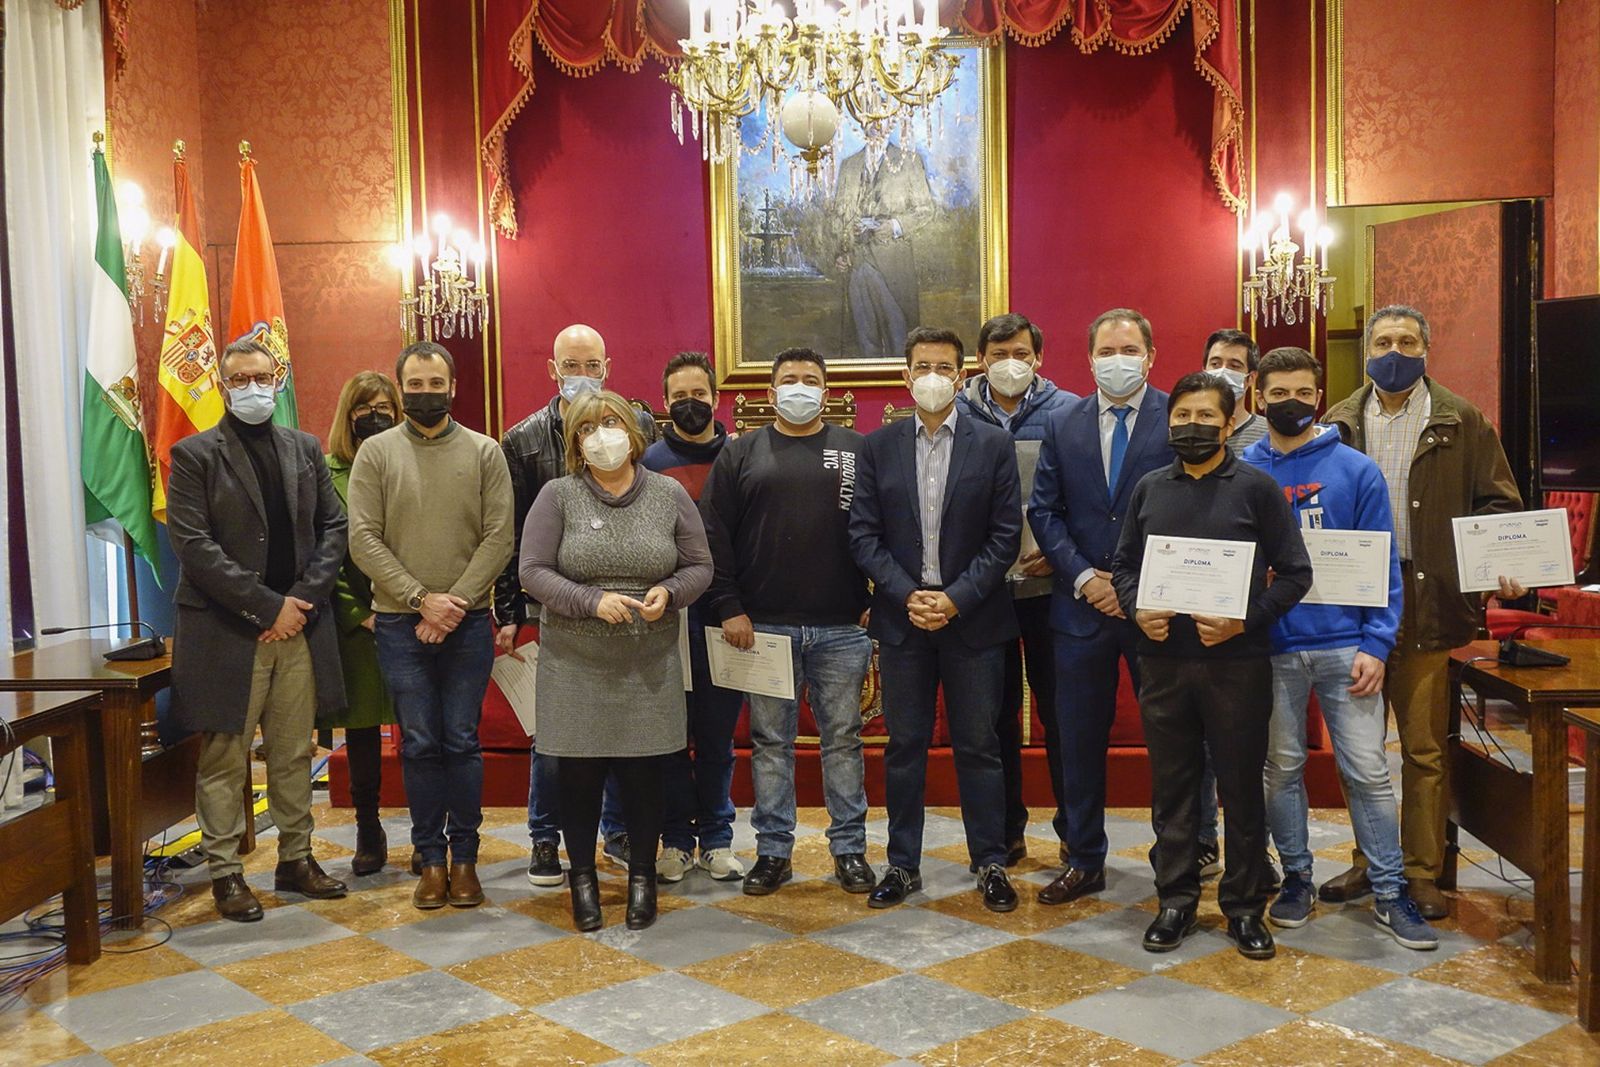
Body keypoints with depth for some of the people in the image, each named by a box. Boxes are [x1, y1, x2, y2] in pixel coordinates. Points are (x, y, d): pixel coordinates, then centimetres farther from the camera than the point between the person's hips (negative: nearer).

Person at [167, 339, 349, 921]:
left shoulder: (304, 448, 12)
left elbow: (334, 527, 9)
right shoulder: (195, 454, -2)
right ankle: (225, 872, 15)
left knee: (294, 755, 12)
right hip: (225, 633, -4)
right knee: (225, 760, 4)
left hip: (299, 628, 4)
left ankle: (296, 859, 23)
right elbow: (193, 545, -10)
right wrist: (267, 606, -14)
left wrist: (305, 598, -5)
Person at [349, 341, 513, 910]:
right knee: (419, 744, 5)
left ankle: (464, 857, 16)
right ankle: (431, 858, 17)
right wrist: (422, 599, -12)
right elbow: (364, 540, -4)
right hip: (401, 623, 0)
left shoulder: (484, 453, 3)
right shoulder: (376, 453, 3)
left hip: (467, 622, 0)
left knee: (462, 742, 4)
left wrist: (455, 603, -12)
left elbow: (498, 538, -3)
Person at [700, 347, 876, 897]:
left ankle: (850, 847, 19)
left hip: (841, 627, 0)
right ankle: (773, 850, 19)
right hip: (764, 626, 0)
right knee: (770, 742, 8)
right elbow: (715, 536, 3)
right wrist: (729, 608, -4)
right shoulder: (740, 455, 7)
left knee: (843, 739, 7)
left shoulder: (858, 451, 7)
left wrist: (875, 601, -2)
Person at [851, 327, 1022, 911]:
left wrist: (956, 598, -13)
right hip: (901, 618, 2)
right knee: (904, 746, 9)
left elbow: (1006, 536, -4)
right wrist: (907, 594, -11)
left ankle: (991, 863, 19)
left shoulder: (994, 444, 0)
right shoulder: (878, 446, 4)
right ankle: (903, 863, 21)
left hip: (973, 619, -1)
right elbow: (863, 534, 1)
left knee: (979, 747, 6)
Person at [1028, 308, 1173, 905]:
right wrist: (1083, 577, -8)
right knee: (1079, 739, 10)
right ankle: (1083, 861, 23)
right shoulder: (1063, 425, 7)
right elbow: (1044, 512, 5)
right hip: (1082, 605, 3)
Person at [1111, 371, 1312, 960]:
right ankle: (1176, 900, 22)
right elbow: (1124, 565, 14)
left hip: (1237, 662, -3)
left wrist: (1246, 620, -14)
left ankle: (1244, 906, 19)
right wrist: (1138, 611, -5)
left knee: (1242, 788, 6)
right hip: (1164, 660, 3)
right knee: (1171, 785, 10)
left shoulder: (1257, 487, -1)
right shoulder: (1149, 488, 9)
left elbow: (1295, 572, -2)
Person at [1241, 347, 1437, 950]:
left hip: (1346, 645, -1)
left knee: (1368, 771, 1)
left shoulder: (1356, 470, 0)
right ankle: (1297, 878, 26)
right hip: (1272, 647, 1)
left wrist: (1376, 645, -8)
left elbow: (1382, 562, -1)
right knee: (1282, 768, 11)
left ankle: (1389, 893, 14)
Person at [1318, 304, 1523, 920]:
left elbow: (1497, 502, 4)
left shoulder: (1462, 423, 4)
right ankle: (1369, 864, 24)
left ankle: (1422, 874, 15)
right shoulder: (1338, 425, 8)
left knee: (1425, 748, 4)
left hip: (1429, 602, -2)